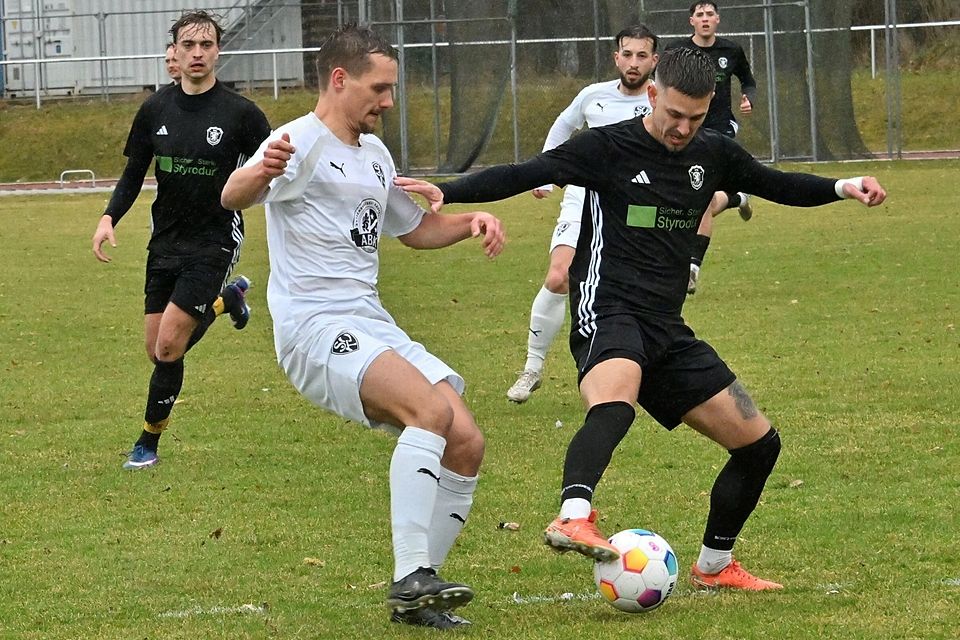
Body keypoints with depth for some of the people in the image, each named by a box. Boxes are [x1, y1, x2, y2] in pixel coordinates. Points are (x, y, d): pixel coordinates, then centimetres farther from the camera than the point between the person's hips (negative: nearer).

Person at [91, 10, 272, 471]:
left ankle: (148, 443, 5)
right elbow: (133, 173, 10)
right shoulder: (155, 110, 2)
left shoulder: (240, 113, -9)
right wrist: (109, 218, -5)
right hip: (165, 241, 5)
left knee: (169, 347, -12)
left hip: (214, 241, -5)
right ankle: (228, 298, 37)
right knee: (155, 348, 9)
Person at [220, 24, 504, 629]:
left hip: (375, 328, 8)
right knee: (431, 407, -29)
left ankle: (416, 595, 6)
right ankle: (410, 576, -30)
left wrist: (469, 222, 15)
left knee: (467, 443, -5)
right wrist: (260, 173, -50)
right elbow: (233, 197, -26)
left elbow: (415, 227, 36)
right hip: (315, 329, -8)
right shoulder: (302, 141, -6)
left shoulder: (374, 153, 21)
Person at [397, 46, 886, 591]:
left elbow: (777, 185, 27)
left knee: (760, 443, 7)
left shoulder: (712, 155, 13)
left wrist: (842, 187, 11)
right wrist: (447, 193, -26)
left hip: (668, 331, 7)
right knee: (615, 402, -40)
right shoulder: (608, 148, -5)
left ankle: (715, 565, 24)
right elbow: (524, 174, -13)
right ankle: (574, 519, -57)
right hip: (608, 314, -7)